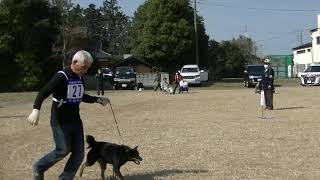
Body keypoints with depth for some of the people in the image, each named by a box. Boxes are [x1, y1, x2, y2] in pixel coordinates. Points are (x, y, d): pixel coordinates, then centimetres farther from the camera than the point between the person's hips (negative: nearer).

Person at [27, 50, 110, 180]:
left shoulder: (80, 78, 8)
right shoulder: (61, 77, -15)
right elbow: (43, 93, -23)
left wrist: (98, 100, 12)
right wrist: (36, 110, -38)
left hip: (75, 120, 7)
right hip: (60, 121, -7)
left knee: (79, 153, 4)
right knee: (63, 150, -10)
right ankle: (39, 168, 14)